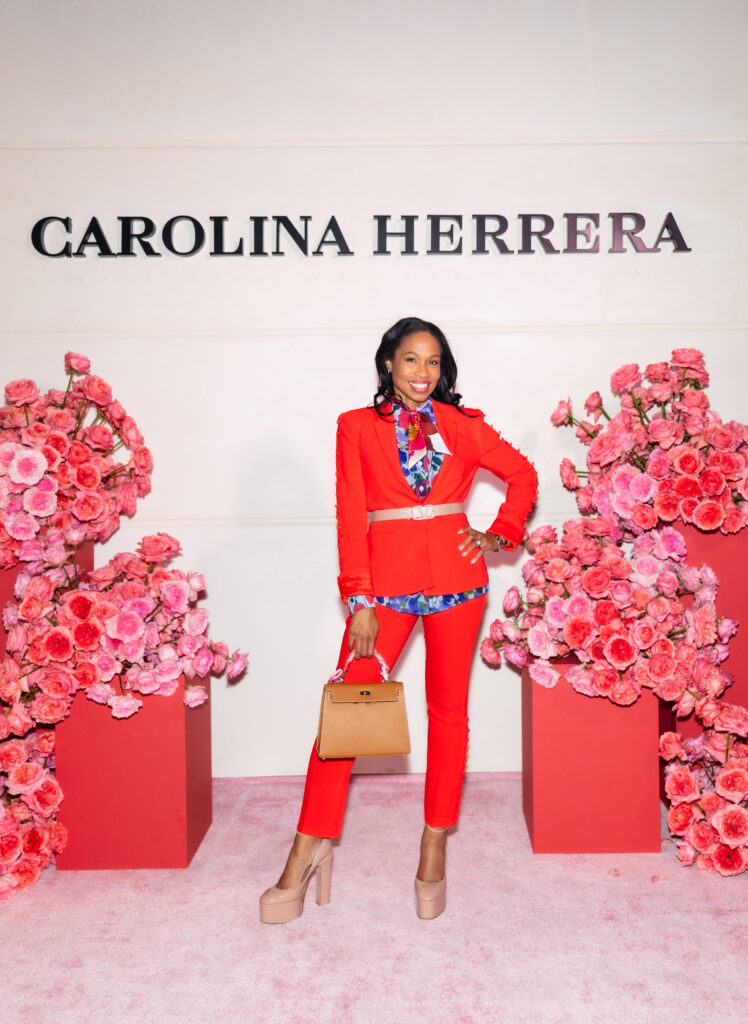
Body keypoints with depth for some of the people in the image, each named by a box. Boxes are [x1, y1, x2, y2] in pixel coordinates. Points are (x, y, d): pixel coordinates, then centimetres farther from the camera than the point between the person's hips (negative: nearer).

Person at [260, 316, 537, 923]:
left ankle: (435, 849, 22)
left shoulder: (462, 425, 10)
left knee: (448, 709, 7)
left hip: (454, 576, 2)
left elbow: (523, 474, 19)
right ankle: (309, 848, 9)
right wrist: (358, 600, -8)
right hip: (386, 577, -1)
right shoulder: (357, 427, 6)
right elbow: (351, 516, 0)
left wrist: (499, 536, 4)